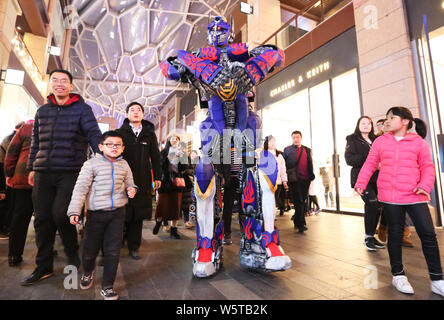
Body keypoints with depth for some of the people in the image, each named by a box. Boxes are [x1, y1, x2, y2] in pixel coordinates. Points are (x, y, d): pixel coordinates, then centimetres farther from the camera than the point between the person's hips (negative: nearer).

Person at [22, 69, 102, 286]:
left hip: (70, 172, -5)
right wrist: (32, 168, 18)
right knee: (42, 219, 8)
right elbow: (36, 142, 21)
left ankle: (73, 255, 15)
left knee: (61, 214, -12)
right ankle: (44, 267, 23)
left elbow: (94, 134, -8)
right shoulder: (42, 111, 16)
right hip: (43, 173, 5)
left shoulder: (82, 109, 1)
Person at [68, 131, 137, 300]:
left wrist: (131, 189, -5)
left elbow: (129, 183, 18)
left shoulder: (124, 165, 7)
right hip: (96, 213, -1)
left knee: (112, 251, 3)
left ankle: (107, 286, 20)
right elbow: (81, 187, -7)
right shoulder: (92, 163, -4)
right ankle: (87, 272, 46)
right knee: (90, 249, 12)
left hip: (117, 213, 2)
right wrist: (74, 211, -14)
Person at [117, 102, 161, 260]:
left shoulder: (150, 134, 11)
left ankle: (134, 247, 20)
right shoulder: (120, 132, 6)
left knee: (138, 215, 7)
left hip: (143, 181, 2)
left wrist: (157, 177, 7)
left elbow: (155, 156, 11)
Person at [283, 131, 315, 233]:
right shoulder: (287, 150, 3)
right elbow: (284, 164, 1)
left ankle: (297, 221, 30)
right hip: (294, 179, -4)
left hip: (305, 179, 5)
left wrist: (311, 175, 7)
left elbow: (310, 164, 15)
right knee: (298, 202, -5)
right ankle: (301, 225, 1)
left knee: (303, 201, 13)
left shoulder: (307, 150, 15)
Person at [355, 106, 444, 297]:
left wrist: (425, 185, -12)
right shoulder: (380, 141, 6)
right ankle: (398, 275, 24)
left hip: (414, 196, 0)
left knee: (428, 234, 1)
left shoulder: (418, 142, 6)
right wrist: (361, 183, -4)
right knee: (395, 234, 8)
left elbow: (427, 166, 4)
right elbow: (370, 164, 5)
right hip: (389, 196, 0)